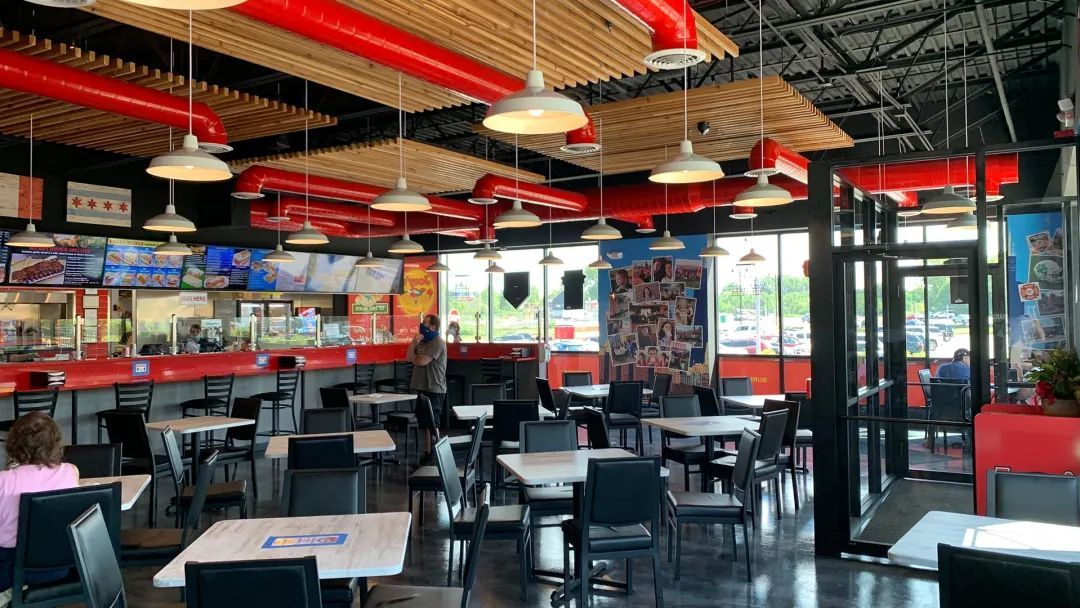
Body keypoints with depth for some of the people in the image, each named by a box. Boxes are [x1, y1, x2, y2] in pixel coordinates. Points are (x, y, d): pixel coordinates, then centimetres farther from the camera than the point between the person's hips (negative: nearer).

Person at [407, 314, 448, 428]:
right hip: (421, 387, 8)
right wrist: (414, 342, -8)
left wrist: (414, 357, 3)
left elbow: (422, 361, -19)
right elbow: (408, 356, 8)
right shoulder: (422, 340, 15)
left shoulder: (437, 342, -13)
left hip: (433, 390, -8)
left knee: (433, 422, -3)